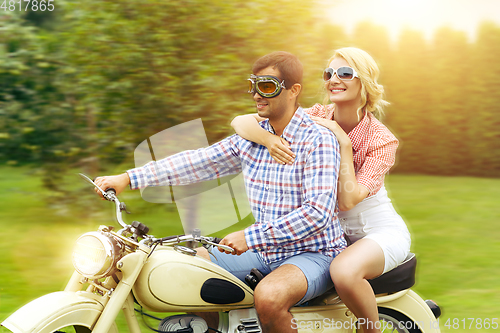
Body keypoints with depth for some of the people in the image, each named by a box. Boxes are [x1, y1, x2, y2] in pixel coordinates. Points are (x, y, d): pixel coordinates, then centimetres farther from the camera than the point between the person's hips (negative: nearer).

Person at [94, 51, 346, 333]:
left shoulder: (319, 140, -15)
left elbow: (318, 212, -24)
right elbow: (196, 162, 7)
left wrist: (251, 236, -28)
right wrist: (127, 178, 2)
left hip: (314, 253, -7)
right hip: (264, 252, 7)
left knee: (269, 296, -37)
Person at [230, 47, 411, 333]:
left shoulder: (382, 140, -15)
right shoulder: (317, 117, -6)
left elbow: (347, 200, -27)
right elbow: (240, 122, -14)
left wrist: (343, 142, -26)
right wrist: (268, 139, -35)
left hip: (381, 230, -4)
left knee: (344, 270, -39)